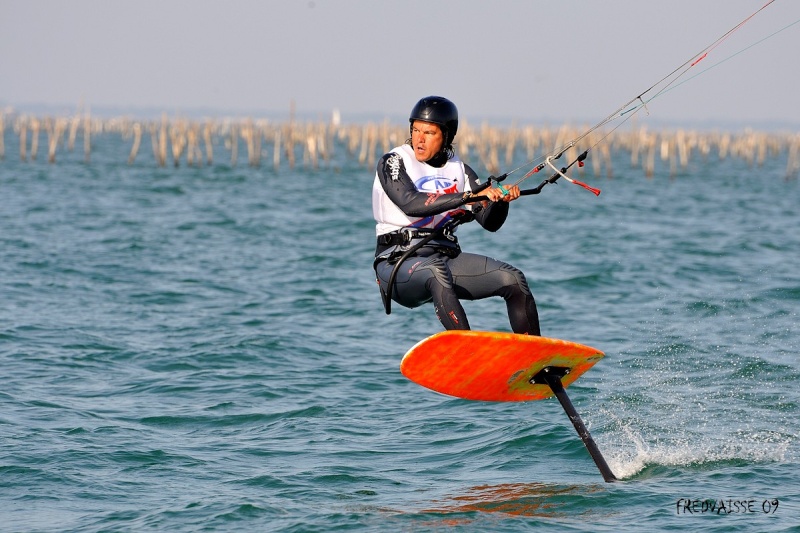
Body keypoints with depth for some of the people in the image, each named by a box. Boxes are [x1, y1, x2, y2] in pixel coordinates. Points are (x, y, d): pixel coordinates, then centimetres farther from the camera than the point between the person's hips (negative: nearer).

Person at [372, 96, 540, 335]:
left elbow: (490, 222, 4)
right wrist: (470, 195, -28)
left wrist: (500, 199, -18)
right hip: (398, 262, -5)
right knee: (436, 271, -38)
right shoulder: (392, 163, -4)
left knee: (513, 279, -11)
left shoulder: (459, 170, 10)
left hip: (446, 258, 5)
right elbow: (411, 203, -23)